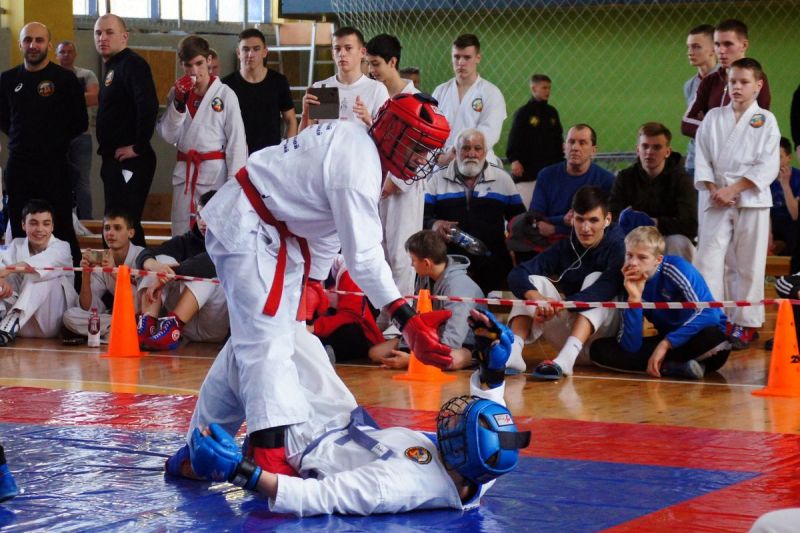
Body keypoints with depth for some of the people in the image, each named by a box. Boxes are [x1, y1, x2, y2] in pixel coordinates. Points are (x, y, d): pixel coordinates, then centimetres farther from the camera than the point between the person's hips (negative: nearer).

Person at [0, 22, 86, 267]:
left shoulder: (65, 79, -3)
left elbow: (80, 123, 1)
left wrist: (56, 139, 2)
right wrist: (21, 138, 10)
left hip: (54, 165, -4)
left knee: (62, 230, -3)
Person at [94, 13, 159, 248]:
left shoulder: (132, 64, -13)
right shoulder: (112, 66, 18)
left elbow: (148, 105, -26)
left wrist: (138, 147, -22)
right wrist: (107, 150, 15)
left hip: (130, 162, -10)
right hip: (114, 160, 10)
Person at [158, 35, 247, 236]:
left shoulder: (225, 94, -4)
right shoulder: (178, 92, 10)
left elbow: (236, 141, -5)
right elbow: (168, 136, 3)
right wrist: (179, 102, -8)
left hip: (215, 172, -5)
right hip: (184, 172, 5)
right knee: (181, 237, 8)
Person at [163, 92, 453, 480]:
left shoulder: (354, 140, 6)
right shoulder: (357, 166, -24)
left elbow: (329, 223, 15)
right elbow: (363, 254, -29)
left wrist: (313, 279, 17)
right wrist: (406, 320, -32)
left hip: (274, 230, 11)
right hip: (246, 227, -11)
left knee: (252, 338, 14)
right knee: (267, 339, -21)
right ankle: (271, 455, -32)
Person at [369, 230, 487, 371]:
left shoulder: (457, 286, -29)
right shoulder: (424, 278, -7)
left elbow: (451, 342, -33)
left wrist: (410, 359, -33)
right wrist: (404, 350, -16)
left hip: (462, 346, -7)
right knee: (376, 352, -4)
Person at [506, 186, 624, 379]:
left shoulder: (617, 247, -11)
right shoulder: (564, 248, 0)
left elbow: (610, 285, -32)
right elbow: (517, 275, -13)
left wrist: (565, 304, -43)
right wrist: (537, 298, -35)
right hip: (570, 334, 4)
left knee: (595, 280, -26)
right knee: (534, 281, -11)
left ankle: (565, 358, -45)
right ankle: (513, 351, -33)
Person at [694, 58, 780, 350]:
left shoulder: (765, 120, -1)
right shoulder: (713, 117, 7)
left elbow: (768, 167, -7)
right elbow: (702, 158, 6)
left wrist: (732, 190, -14)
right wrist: (713, 190, -9)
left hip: (752, 200, -2)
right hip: (718, 199, 2)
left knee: (749, 265, 2)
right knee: (707, 259, -4)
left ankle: (744, 323, 13)